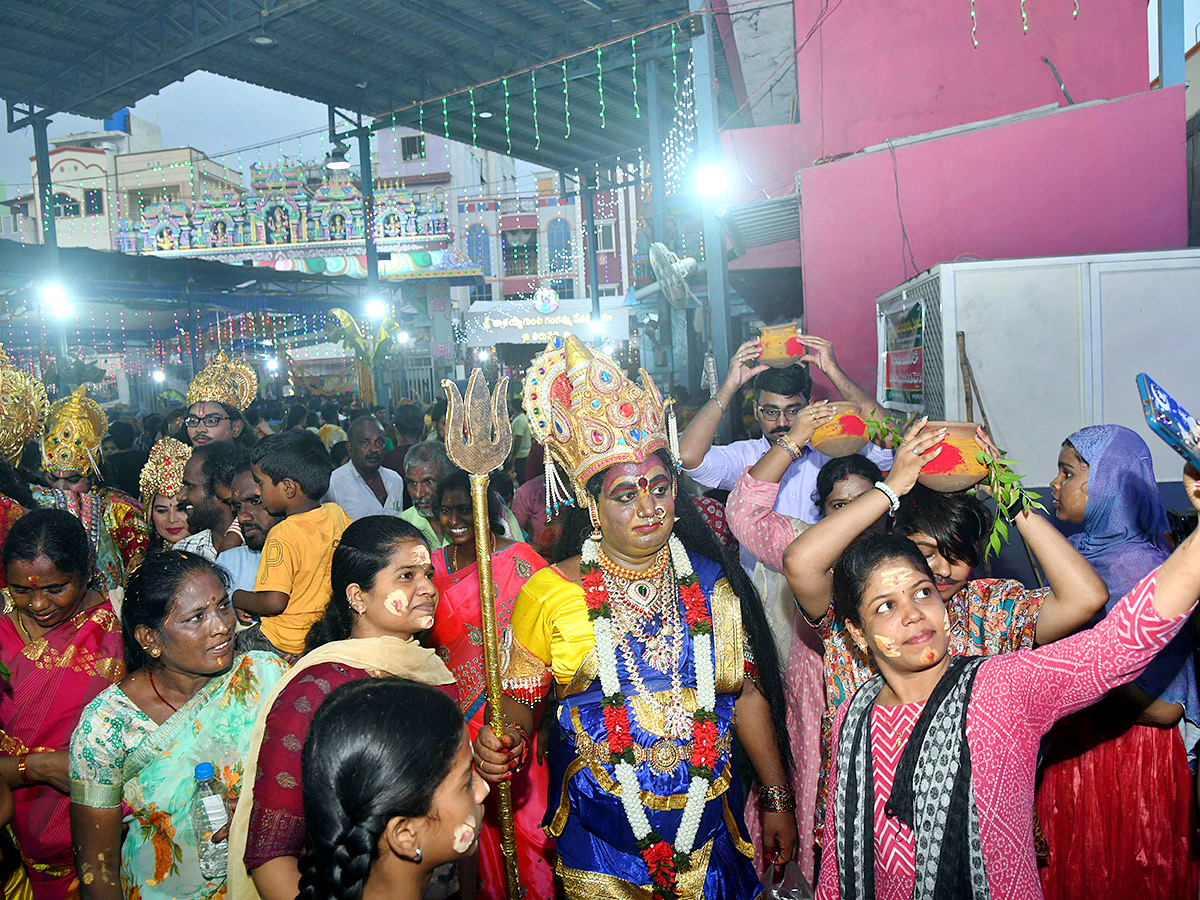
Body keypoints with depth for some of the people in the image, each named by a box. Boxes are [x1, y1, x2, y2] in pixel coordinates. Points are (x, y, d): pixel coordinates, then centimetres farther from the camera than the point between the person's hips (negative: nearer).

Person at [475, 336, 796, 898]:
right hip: (599, 836, -2)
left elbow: (748, 692, 5)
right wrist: (507, 737, -23)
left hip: (707, 829, 2)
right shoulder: (549, 594, -9)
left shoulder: (712, 583, -1)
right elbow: (521, 696, -1)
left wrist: (778, 798, 7)